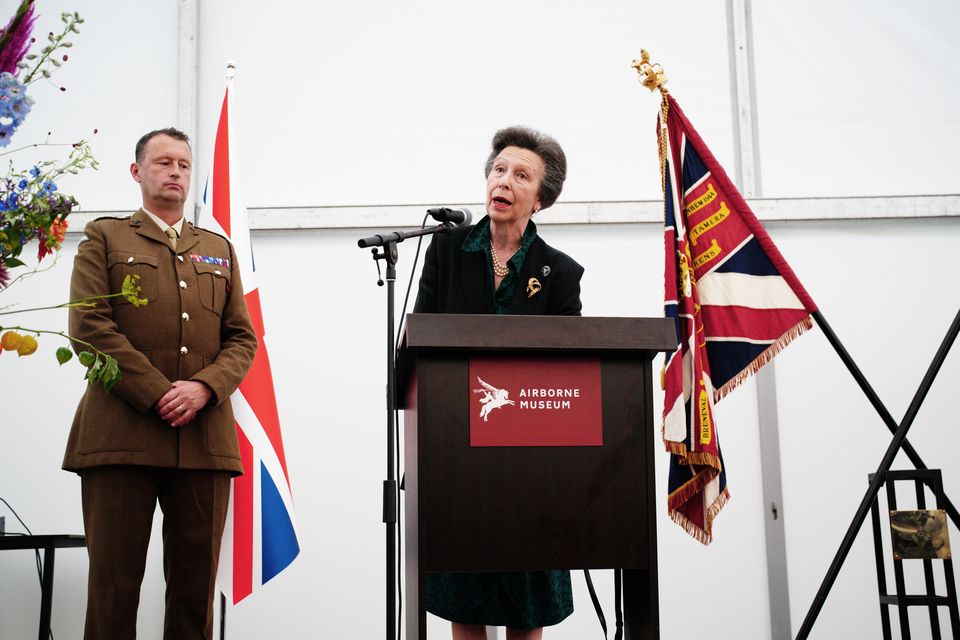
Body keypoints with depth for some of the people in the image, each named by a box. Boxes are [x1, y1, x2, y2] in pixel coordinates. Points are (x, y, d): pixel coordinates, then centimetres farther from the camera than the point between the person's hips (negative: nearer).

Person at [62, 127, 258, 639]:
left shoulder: (218, 249, 22)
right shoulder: (104, 238, 12)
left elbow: (242, 338, 14)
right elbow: (89, 326, -2)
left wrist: (203, 387, -7)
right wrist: (158, 394, -11)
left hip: (204, 438, 3)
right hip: (122, 432, -3)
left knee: (196, 579, 3)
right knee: (114, 578, -2)